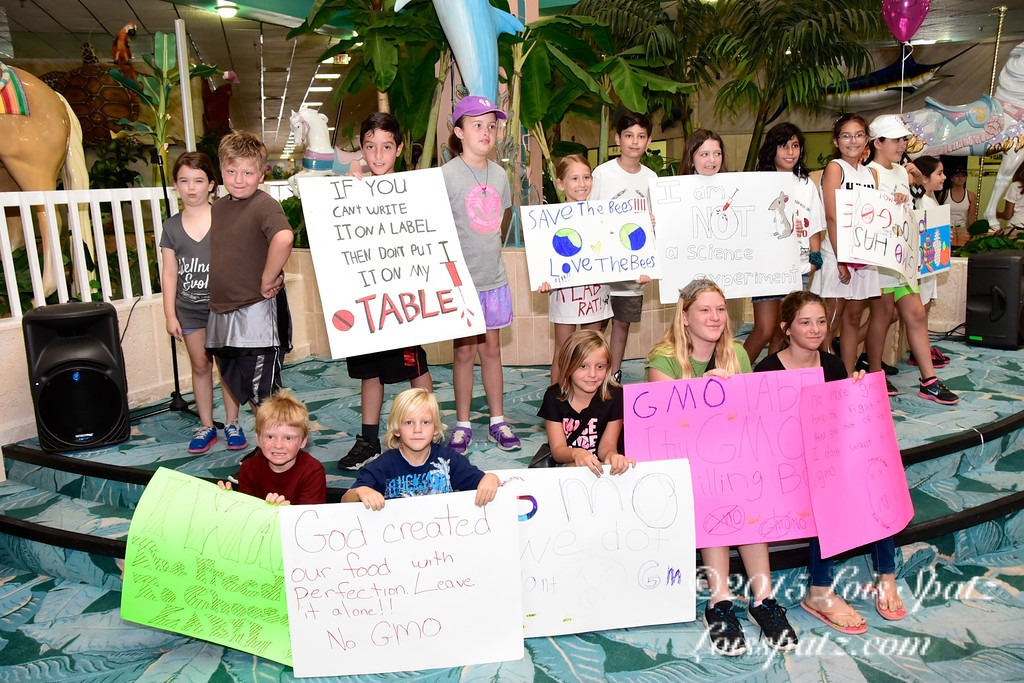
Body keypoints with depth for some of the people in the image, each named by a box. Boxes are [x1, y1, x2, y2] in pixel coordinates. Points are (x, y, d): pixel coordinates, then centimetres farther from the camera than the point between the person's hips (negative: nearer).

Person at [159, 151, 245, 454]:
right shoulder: (172, 226, 2)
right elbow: (169, 273, 3)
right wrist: (170, 314, 1)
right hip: (189, 310, 2)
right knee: (200, 366, 12)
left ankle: (232, 423, 21)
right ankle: (206, 426, 23)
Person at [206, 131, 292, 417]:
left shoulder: (264, 205, -16)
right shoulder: (218, 206, 10)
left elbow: (283, 238, -36)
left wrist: (267, 280, -24)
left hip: (256, 312, -9)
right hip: (223, 312, 9)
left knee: (263, 394, -1)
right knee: (239, 388, 19)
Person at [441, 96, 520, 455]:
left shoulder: (499, 173, 7)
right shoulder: (446, 174, -9)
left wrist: (488, 256, 9)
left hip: (493, 277, 4)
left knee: (491, 347, 12)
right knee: (464, 350, 4)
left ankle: (498, 420, 22)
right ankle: (462, 424, 18)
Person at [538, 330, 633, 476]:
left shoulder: (615, 396, -9)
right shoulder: (554, 396, -9)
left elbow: (606, 445, -9)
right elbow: (558, 450, -12)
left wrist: (611, 454, -36)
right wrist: (576, 454, -37)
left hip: (600, 464, 0)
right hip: (564, 464, 0)